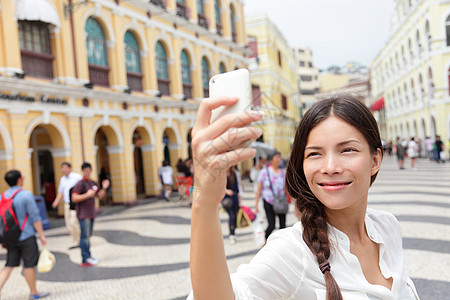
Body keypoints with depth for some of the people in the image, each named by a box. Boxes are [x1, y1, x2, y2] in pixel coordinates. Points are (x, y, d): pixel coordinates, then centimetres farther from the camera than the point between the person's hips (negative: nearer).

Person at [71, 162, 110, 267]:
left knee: (88, 236, 13)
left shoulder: (93, 183, 14)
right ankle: (85, 260, -7)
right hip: (83, 214, -8)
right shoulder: (80, 184, -10)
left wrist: (104, 188, 0)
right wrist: (87, 195, -23)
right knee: (85, 236, -9)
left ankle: (88, 257, 21)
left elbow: (100, 196, 16)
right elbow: (74, 198, -16)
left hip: (91, 214, 8)